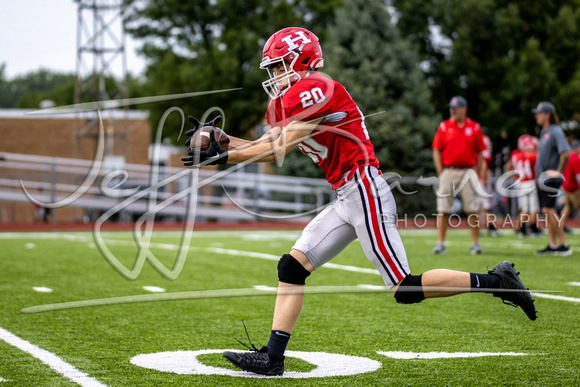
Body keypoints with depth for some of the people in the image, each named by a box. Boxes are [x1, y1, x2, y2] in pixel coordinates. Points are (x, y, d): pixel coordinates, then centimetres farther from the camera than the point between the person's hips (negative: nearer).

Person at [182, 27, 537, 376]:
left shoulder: (313, 90, -14)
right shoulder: (289, 100, 16)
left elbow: (278, 151, -15)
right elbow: (266, 147, 15)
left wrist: (221, 157, -10)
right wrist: (221, 140, 7)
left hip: (365, 191, -10)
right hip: (346, 201, 10)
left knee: (406, 290, -8)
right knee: (291, 268, 3)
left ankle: (495, 281, 4)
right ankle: (272, 358, 5)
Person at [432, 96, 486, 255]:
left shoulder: (474, 127, 5)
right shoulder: (444, 127, 5)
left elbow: (480, 152, 7)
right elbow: (437, 151, 5)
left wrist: (477, 174, 1)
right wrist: (441, 173, -3)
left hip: (468, 171, 0)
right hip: (448, 171, 0)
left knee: (473, 209, 0)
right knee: (443, 210, 0)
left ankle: (475, 243, 7)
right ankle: (440, 243, 5)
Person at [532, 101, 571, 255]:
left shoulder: (555, 131, -13)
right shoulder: (544, 132, 16)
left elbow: (566, 153, -24)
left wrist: (559, 172, -24)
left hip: (550, 178, -9)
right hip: (540, 177, 9)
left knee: (549, 210, -13)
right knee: (546, 212, 9)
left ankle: (564, 245, -10)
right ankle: (552, 245, 13)